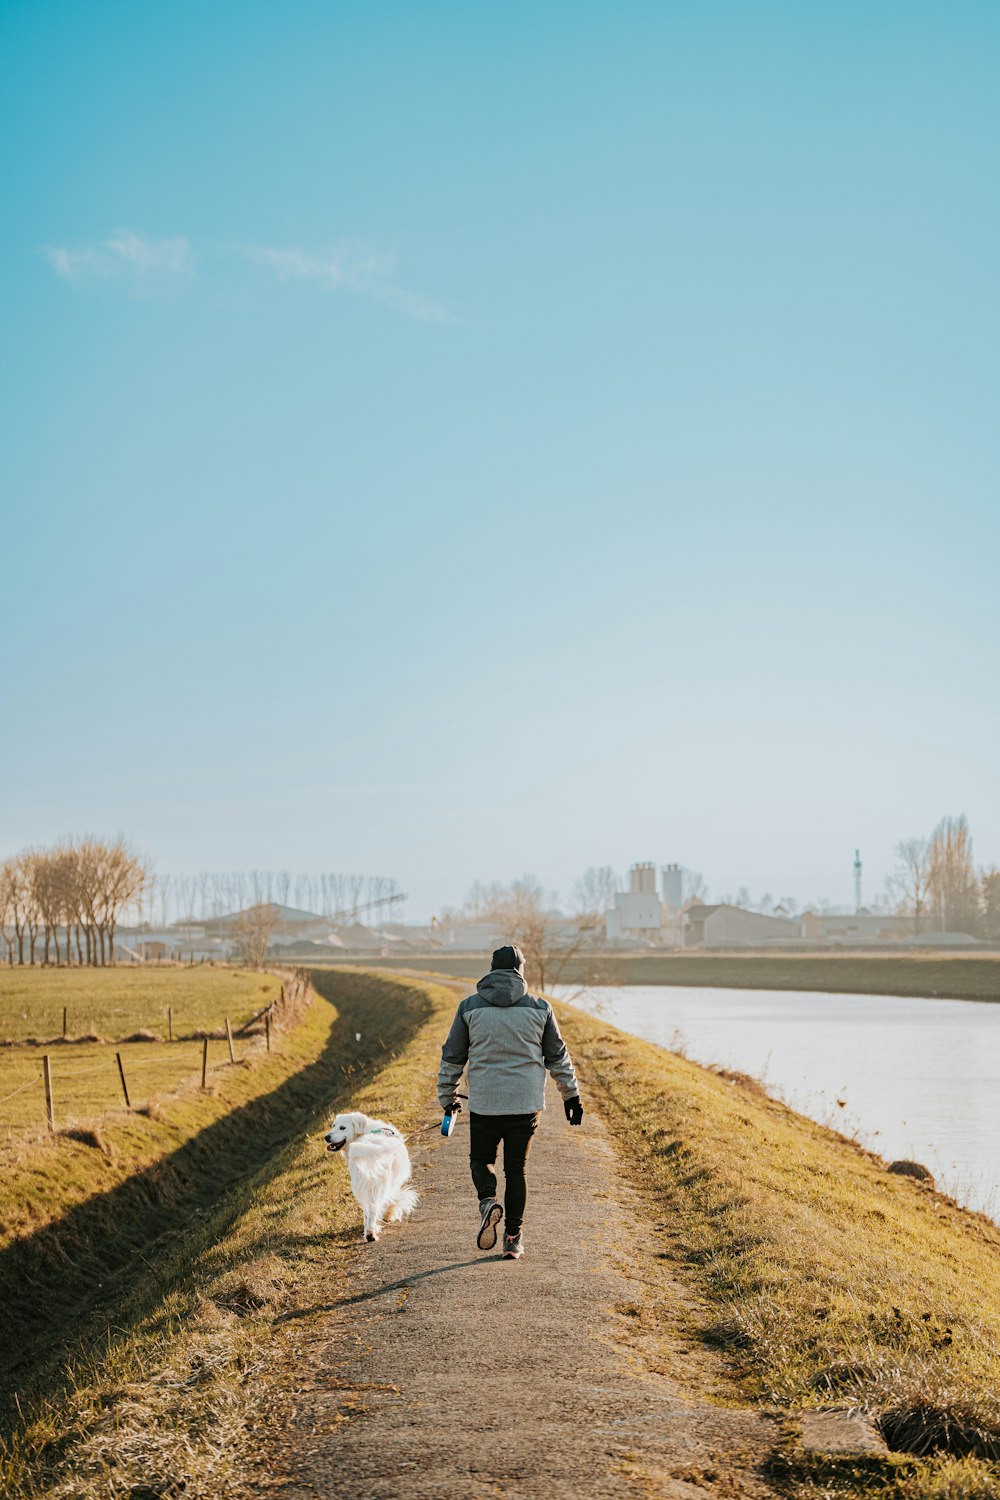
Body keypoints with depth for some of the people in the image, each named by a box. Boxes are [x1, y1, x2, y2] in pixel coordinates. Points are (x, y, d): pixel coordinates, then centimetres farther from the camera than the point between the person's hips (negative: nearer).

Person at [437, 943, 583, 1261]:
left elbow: (452, 1058, 4)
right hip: (526, 1103, 1)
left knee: (481, 1159, 18)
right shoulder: (539, 1008, 2)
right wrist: (571, 1095, 19)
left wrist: (447, 1098, 14)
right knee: (515, 1168, 11)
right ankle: (513, 1239, 10)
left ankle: (488, 1201, -12)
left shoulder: (470, 1007, 0)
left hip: (484, 1104, -1)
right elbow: (558, 1057, 8)